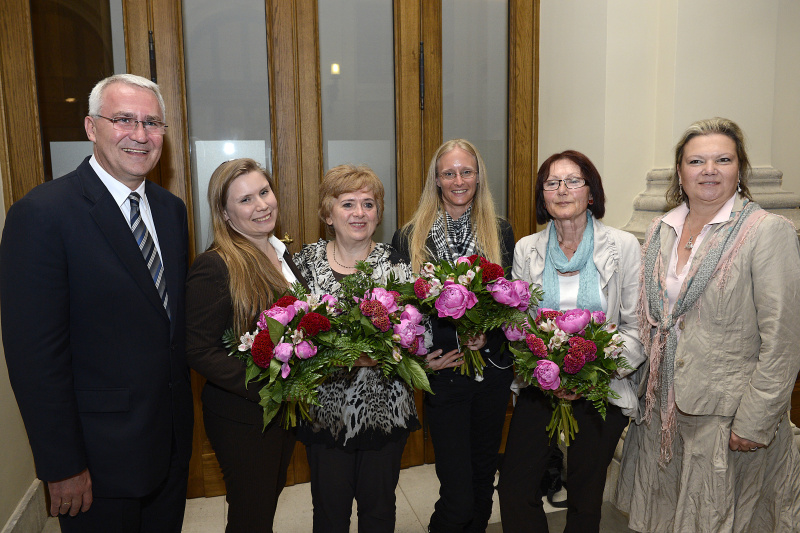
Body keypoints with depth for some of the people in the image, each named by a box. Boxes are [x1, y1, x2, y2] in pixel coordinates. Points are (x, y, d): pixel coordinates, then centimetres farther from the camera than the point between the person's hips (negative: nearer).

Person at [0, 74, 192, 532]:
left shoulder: (172, 209, 4)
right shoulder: (43, 214, -18)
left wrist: (182, 412, 8)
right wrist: (63, 466, -15)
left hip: (174, 438, 6)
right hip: (101, 454, -6)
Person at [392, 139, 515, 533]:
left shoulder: (500, 233, 5)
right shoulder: (411, 237, -2)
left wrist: (488, 336, -12)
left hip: (492, 370, 3)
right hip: (442, 373, -2)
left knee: (484, 475, 17)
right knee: (457, 493, -2)